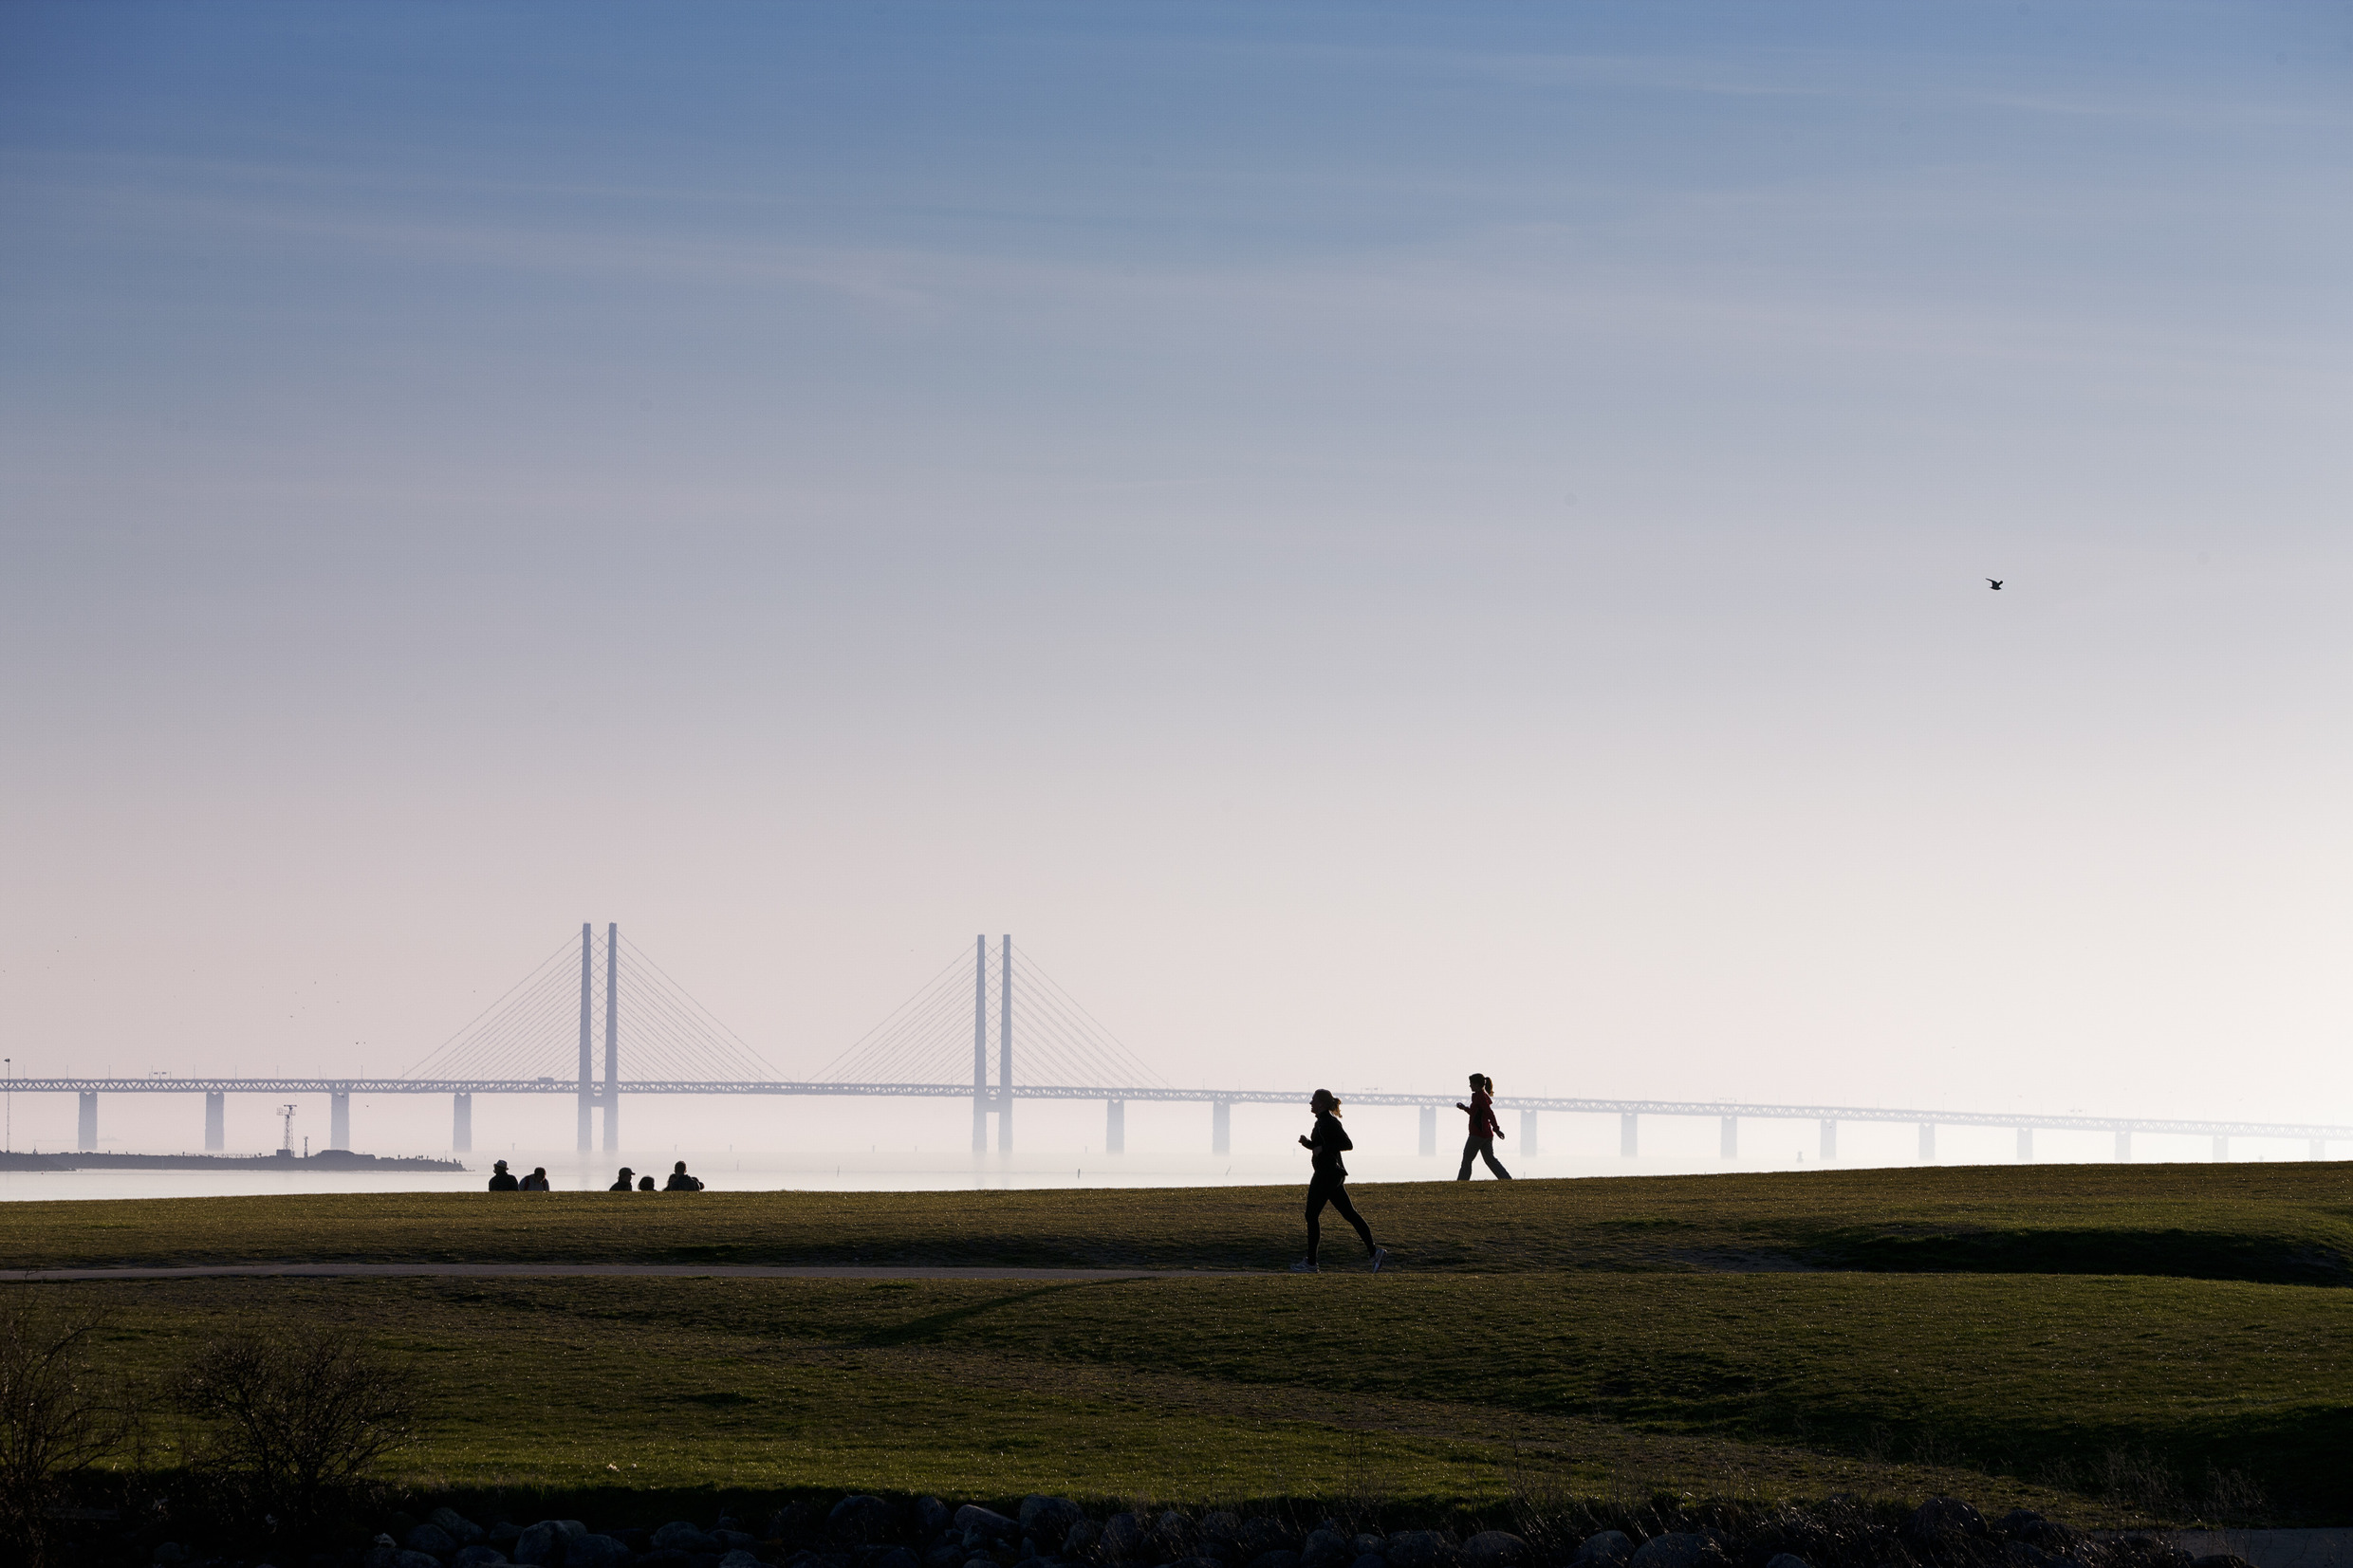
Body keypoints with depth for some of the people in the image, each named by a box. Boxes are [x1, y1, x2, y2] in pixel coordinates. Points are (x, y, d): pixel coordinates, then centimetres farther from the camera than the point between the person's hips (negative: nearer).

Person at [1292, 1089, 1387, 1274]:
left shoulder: (1329, 1122, -14)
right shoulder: (1322, 1121, 16)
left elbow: (1348, 1144, -20)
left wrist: (1323, 1148, -22)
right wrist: (1307, 1143, 9)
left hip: (1327, 1174, -11)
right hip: (1333, 1174, 11)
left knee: (1312, 1215, -3)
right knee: (1348, 1213, 8)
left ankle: (1310, 1262, 1)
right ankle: (1374, 1252, 3)